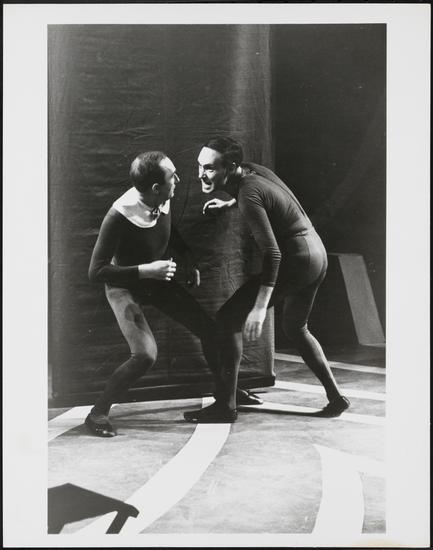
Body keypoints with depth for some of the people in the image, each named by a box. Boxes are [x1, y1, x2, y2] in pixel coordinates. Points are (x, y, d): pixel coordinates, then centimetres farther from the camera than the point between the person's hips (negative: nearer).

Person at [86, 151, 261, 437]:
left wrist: (190, 259, -2)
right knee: (146, 355, -24)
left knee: (208, 328, 9)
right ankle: (97, 413, -3)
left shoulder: (163, 202, -16)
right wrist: (146, 270, -35)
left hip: (158, 278, 7)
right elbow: (96, 271, -30)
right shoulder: (119, 216, -35)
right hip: (124, 286, -6)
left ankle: (225, 388, 35)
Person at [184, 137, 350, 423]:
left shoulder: (248, 197, -22)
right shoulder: (251, 169, 3)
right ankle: (336, 397, 28)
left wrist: (260, 308, -32)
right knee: (296, 328, 27)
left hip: (296, 262, -10)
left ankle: (226, 406, -6)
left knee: (228, 318, -8)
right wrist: (228, 204, 28)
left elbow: (273, 253, -28)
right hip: (317, 253, 10)